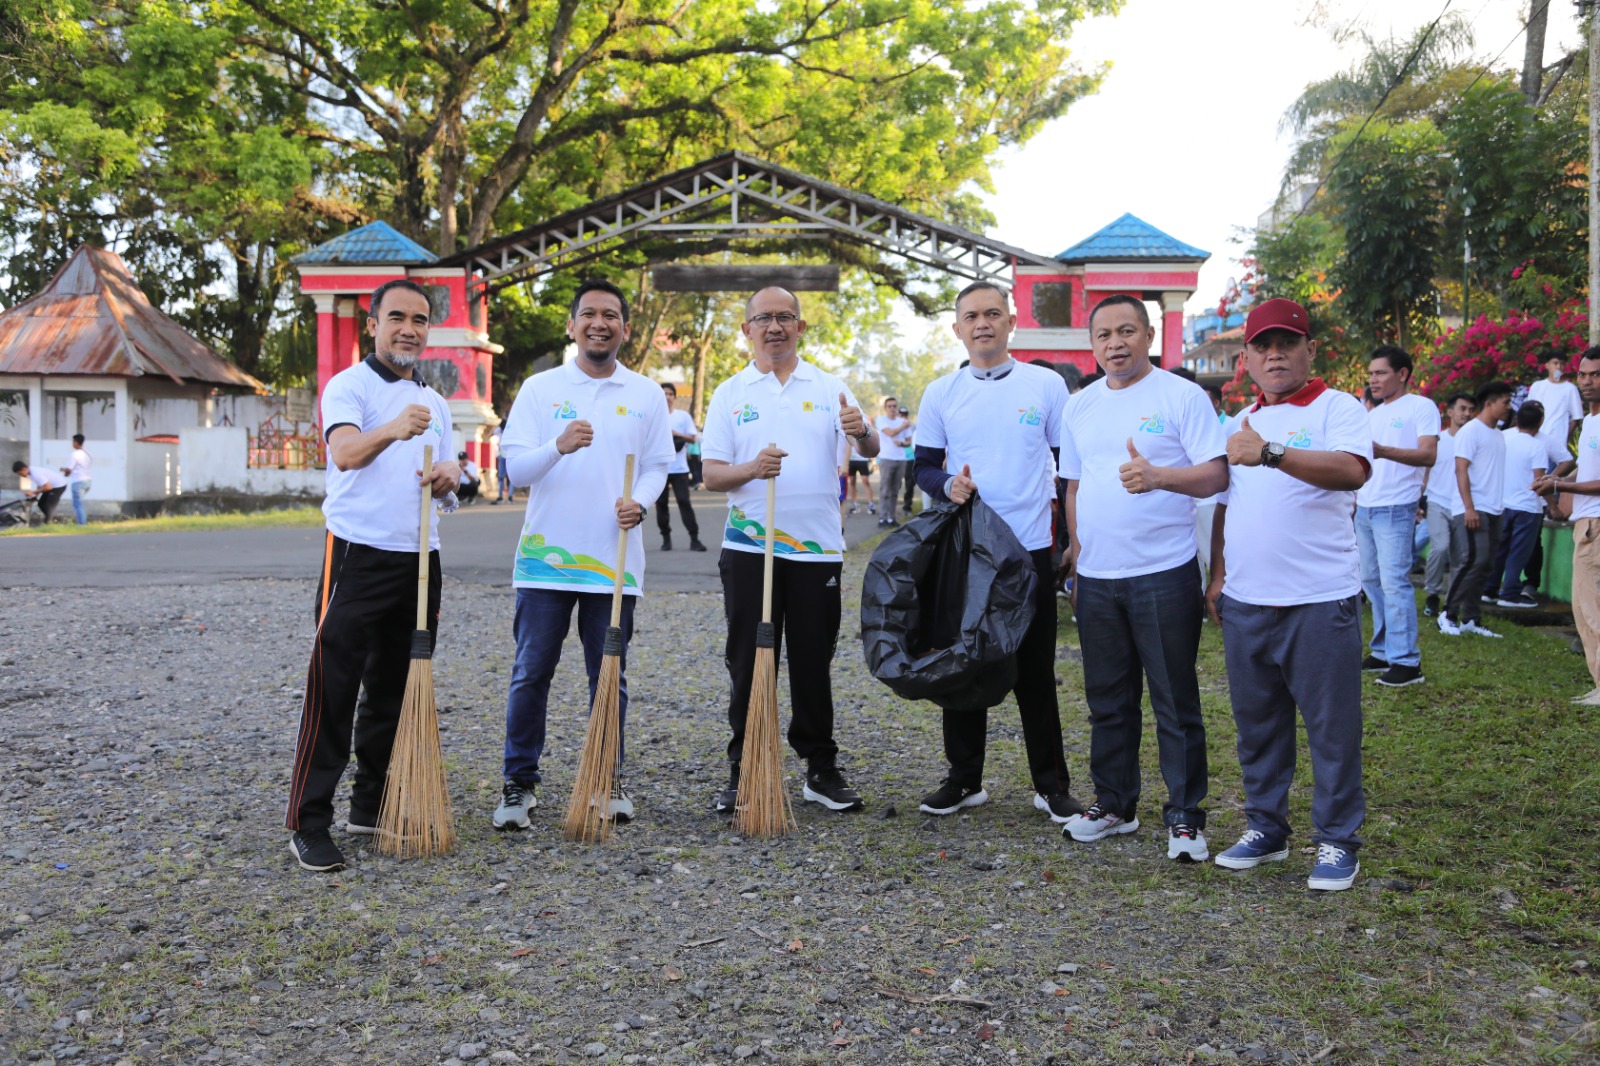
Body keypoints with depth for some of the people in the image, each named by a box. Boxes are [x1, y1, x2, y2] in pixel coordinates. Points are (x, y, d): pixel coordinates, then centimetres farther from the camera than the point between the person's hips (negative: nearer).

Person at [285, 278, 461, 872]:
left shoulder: (435, 403, 18)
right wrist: (392, 430, -44)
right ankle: (308, 824, -3)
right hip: (358, 556, -7)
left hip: (419, 560, 7)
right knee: (332, 694, -7)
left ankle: (371, 808, 22)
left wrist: (448, 478, -4)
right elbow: (345, 453, -23)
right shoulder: (348, 387, -4)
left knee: (394, 692, 12)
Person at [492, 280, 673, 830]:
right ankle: (519, 781, 14)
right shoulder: (539, 388, 2)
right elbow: (515, 468, -4)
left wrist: (640, 501, -12)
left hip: (615, 559, 1)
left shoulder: (646, 395, 8)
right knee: (531, 673, 2)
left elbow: (657, 465, 10)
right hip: (546, 555, -1)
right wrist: (558, 445, -24)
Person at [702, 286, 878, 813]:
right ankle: (743, 770, 15)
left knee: (814, 663, 7)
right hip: (749, 547, -1)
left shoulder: (830, 388, 8)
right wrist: (752, 469, -20)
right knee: (748, 662, 4)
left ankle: (821, 769, 18)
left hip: (818, 547, 1)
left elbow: (871, 451, 2)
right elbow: (711, 474, 0)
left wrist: (862, 432, -22)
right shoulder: (730, 394, 6)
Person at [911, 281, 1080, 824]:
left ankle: (1051, 784, 16)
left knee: (1035, 672, 5)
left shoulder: (1047, 384, 1)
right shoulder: (941, 393, 5)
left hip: (1030, 549, -2)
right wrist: (948, 485, -13)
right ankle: (964, 779, 21)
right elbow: (924, 466, 9)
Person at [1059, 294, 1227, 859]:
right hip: (1096, 578, 5)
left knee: (1176, 702, 2)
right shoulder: (1080, 406, 12)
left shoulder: (1182, 395, -5)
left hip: (1164, 574, -5)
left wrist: (1156, 476, -29)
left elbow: (1216, 474, -12)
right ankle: (1114, 804, 27)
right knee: (1108, 701, 14)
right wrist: (1075, 562, 14)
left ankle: (1185, 817, 12)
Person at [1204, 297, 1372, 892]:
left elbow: (1353, 470, -24)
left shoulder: (1336, 408, -4)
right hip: (1245, 601, 6)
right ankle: (1265, 828, 28)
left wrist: (1271, 453, -33)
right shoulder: (1239, 423, 15)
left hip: (1320, 600, -6)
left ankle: (1337, 841, 15)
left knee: (1331, 725, 2)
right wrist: (1217, 575, 15)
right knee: (1256, 723, 14)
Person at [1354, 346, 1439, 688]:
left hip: (1395, 508, -8)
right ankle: (1383, 652, 19)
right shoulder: (1372, 415, 20)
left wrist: (1383, 451, -30)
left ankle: (1407, 661, -9)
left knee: (1394, 581, -12)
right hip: (1364, 507, 8)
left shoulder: (1421, 407, -3)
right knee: (1371, 581, 10)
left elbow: (1428, 455, -16)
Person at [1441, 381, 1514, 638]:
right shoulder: (1471, 431, -7)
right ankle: (1448, 614, -5)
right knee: (1472, 561, -14)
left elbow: (1495, 473, 18)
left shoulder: (1498, 435, 16)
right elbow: (1461, 470, -13)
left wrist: (1500, 507, 11)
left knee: (1483, 565, 7)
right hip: (1473, 510, -8)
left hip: (1494, 510, 8)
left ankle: (1471, 619, 10)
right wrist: (1469, 508, -19)